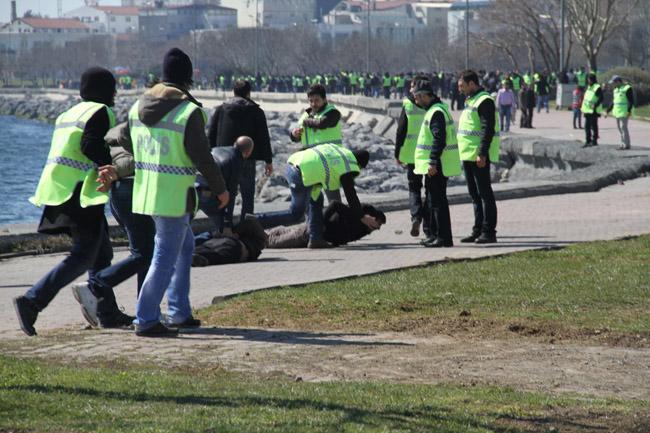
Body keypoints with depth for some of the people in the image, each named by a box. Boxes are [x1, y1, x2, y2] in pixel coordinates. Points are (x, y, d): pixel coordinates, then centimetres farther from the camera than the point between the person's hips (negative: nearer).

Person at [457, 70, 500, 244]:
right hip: (468, 156, 10)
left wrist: (482, 154, -25)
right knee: (475, 195, 12)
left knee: (485, 194, -7)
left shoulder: (484, 101, -13)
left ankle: (488, 232, -5)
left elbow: (488, 130, -20)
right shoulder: (471, 101, 18)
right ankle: (478, 230, 17)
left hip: (479, 157, -10)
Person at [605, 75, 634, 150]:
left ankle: (626, 145, -10)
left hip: (624, 112, -9)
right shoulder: (616, 90, 16)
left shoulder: (627, 89, -11)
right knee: (620, 128, 8)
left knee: (623, 127, -12)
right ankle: (623, 144, 12)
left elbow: (631, 101, -15)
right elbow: (613, 102, 22)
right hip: (617, 112, 9)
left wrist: (629, 111, -25)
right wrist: (608, 111, 20)